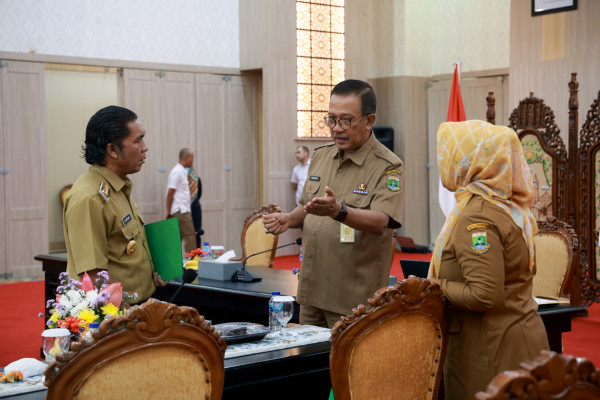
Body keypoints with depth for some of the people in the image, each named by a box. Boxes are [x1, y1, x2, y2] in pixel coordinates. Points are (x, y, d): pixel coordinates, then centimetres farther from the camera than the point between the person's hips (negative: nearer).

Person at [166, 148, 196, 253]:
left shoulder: (182, 171, 18)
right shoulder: (177, 172, -12)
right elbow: (170, 193, -14)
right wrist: (168, 212, -12)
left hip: (184, 210, 9)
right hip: (180, 211, -9)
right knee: (190, 238, -11)